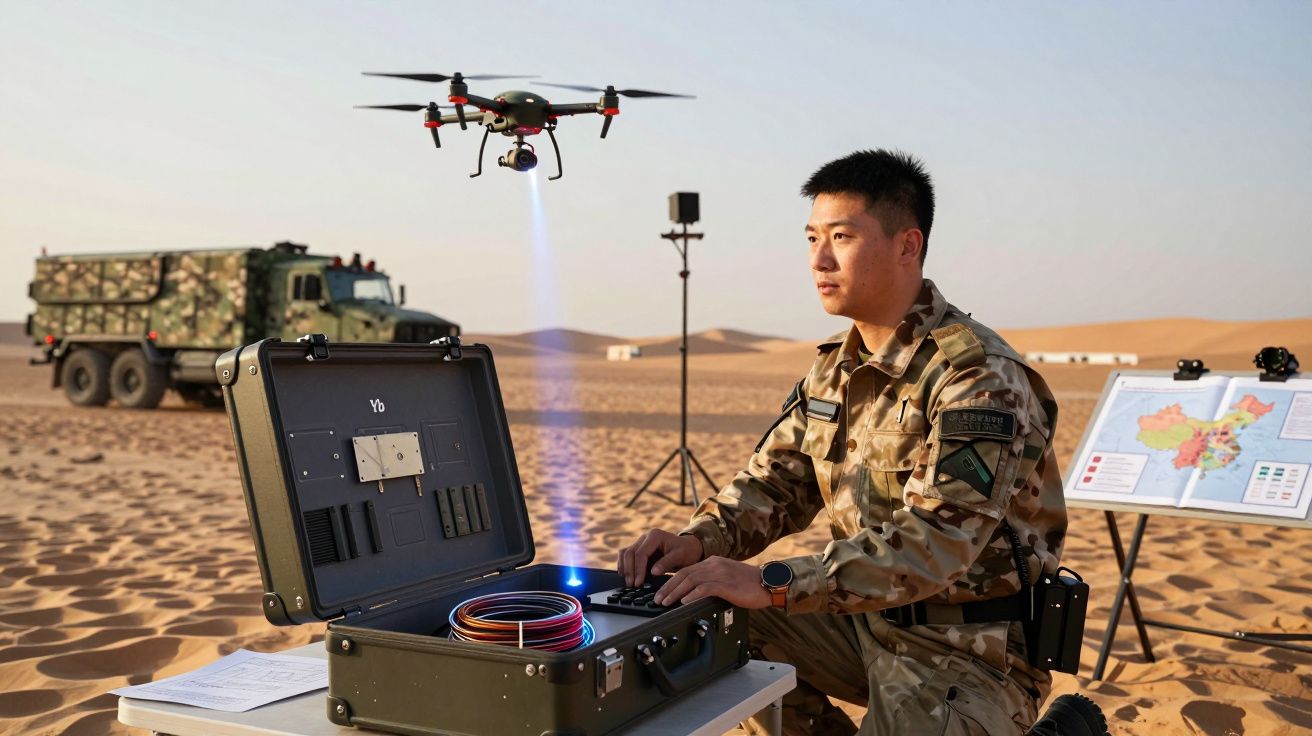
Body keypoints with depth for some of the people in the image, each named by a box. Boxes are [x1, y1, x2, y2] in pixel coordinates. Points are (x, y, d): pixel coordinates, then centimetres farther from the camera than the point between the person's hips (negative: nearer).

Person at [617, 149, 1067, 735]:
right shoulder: (837, 367, 6)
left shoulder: (979, 377, -21)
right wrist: (699, 540, -13)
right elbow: (776, 478, 8)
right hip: (866, 617, 7)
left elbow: (936, 541, -31)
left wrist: (772, 584, -38)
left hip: (967, 647, -7)